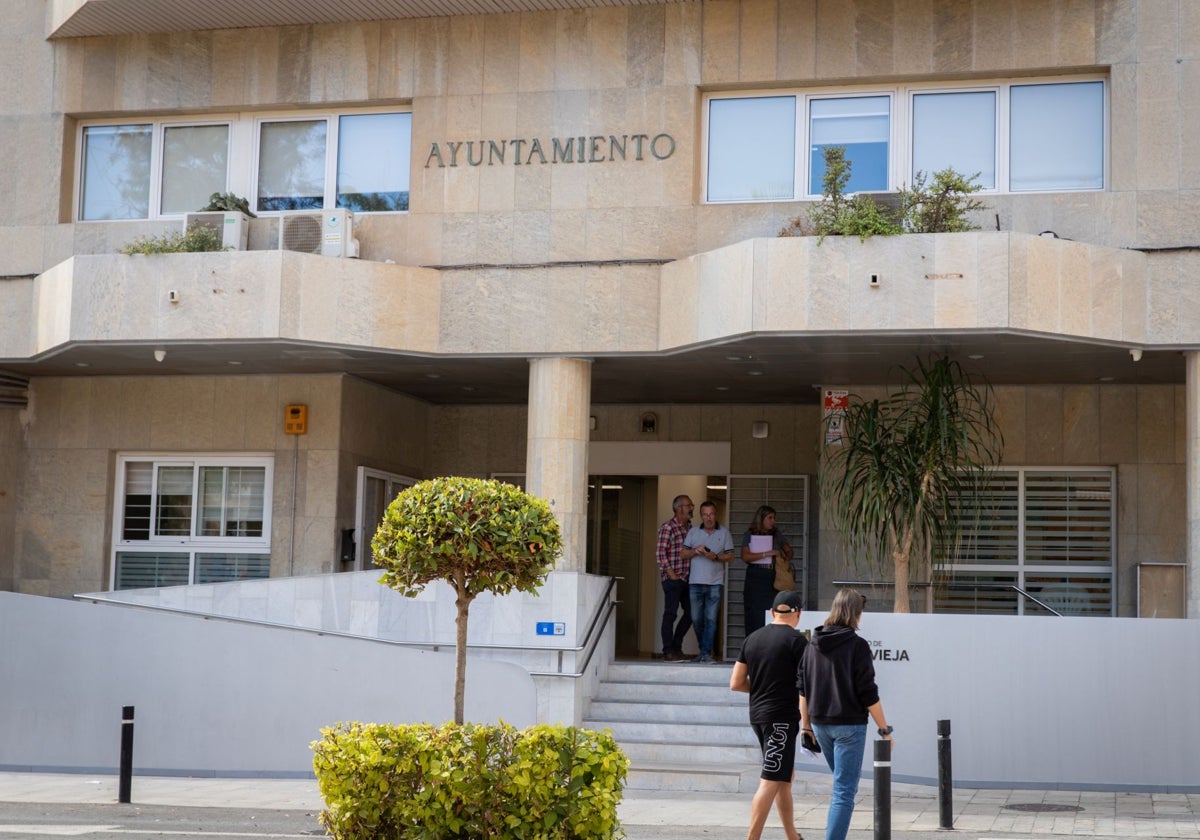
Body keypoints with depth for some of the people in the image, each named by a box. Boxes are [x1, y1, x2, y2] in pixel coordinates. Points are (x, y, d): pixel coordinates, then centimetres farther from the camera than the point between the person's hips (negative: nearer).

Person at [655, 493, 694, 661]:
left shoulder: (689, 526, 14)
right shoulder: (667, 527, -9)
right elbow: (660, 552, -13)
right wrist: (671, 574, -15)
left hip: (687, 577, 8)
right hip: (672, 578, -8)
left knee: (691, 612, 9)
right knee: (670, 613, -3)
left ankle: (676, 646, 23)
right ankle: (668, 651, 3)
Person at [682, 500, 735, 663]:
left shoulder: (724, 533, 5)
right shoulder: (693, 531, 10)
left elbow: (730, 556, 3)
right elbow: (684, 553, 10)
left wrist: (716, 557, -14)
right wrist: (695, 551, -10)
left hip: (714, 582, -2)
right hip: (695, 581, 2)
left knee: (711, 619, -6)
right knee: (696, 619, 5)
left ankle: (706, 653, -5)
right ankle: (703, 650, 19)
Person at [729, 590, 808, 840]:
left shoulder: (752, 638, 9)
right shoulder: (796, 640, -10)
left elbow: (736, 683, 9)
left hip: (757, 714, 7)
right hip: (783, 716, -7)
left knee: (784, 779, 18)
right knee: (770, 782, -8)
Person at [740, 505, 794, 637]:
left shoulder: (776, 535, 13)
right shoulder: (749, 535, 4)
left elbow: (788, 550, 27)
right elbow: (745, 557, -10)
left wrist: (787, 559, 5)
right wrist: (767, 554, -12)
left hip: (772, 579, 2)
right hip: (755, 578, -2)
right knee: (755, 617, -4)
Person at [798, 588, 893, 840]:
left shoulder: (813, 644, 6)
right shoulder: (857, 645, -11)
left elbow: (802, 689, 9)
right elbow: (868, 693, -12)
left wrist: (806, 725, 17)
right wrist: (884, 729, -5)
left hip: (820, 724, 6)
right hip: (849, 725, -6)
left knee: (843, 784, 24)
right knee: (844, 791, -3)